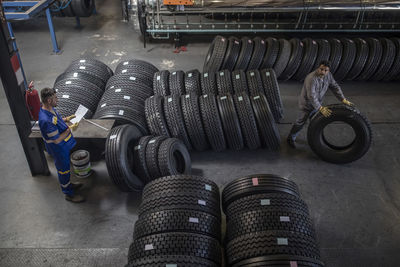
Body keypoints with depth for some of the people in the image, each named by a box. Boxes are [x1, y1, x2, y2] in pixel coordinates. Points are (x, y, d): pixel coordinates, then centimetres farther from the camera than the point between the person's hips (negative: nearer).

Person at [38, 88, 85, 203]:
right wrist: (70, 129, -24)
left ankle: (68, 184, 51)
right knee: (63, 170, 11)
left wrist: (66, 119, 1)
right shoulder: (46, 120, -37)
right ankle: (69, 194, 31)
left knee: (65, 168, 28)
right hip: (59, 150, -9)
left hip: (64, 146, 9)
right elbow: (57, 140, -30)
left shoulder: (50, 109, -7)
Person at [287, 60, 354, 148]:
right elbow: (311, 96, -40)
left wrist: (343, 100, -14)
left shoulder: (328, 76, -10)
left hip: (317, 104, 7)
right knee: (300, 123, 5)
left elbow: (335, 87, -4)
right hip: (307, 104, -7)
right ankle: (291, 138, 24)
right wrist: (321, 108, -48)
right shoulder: (311, 78, -34)